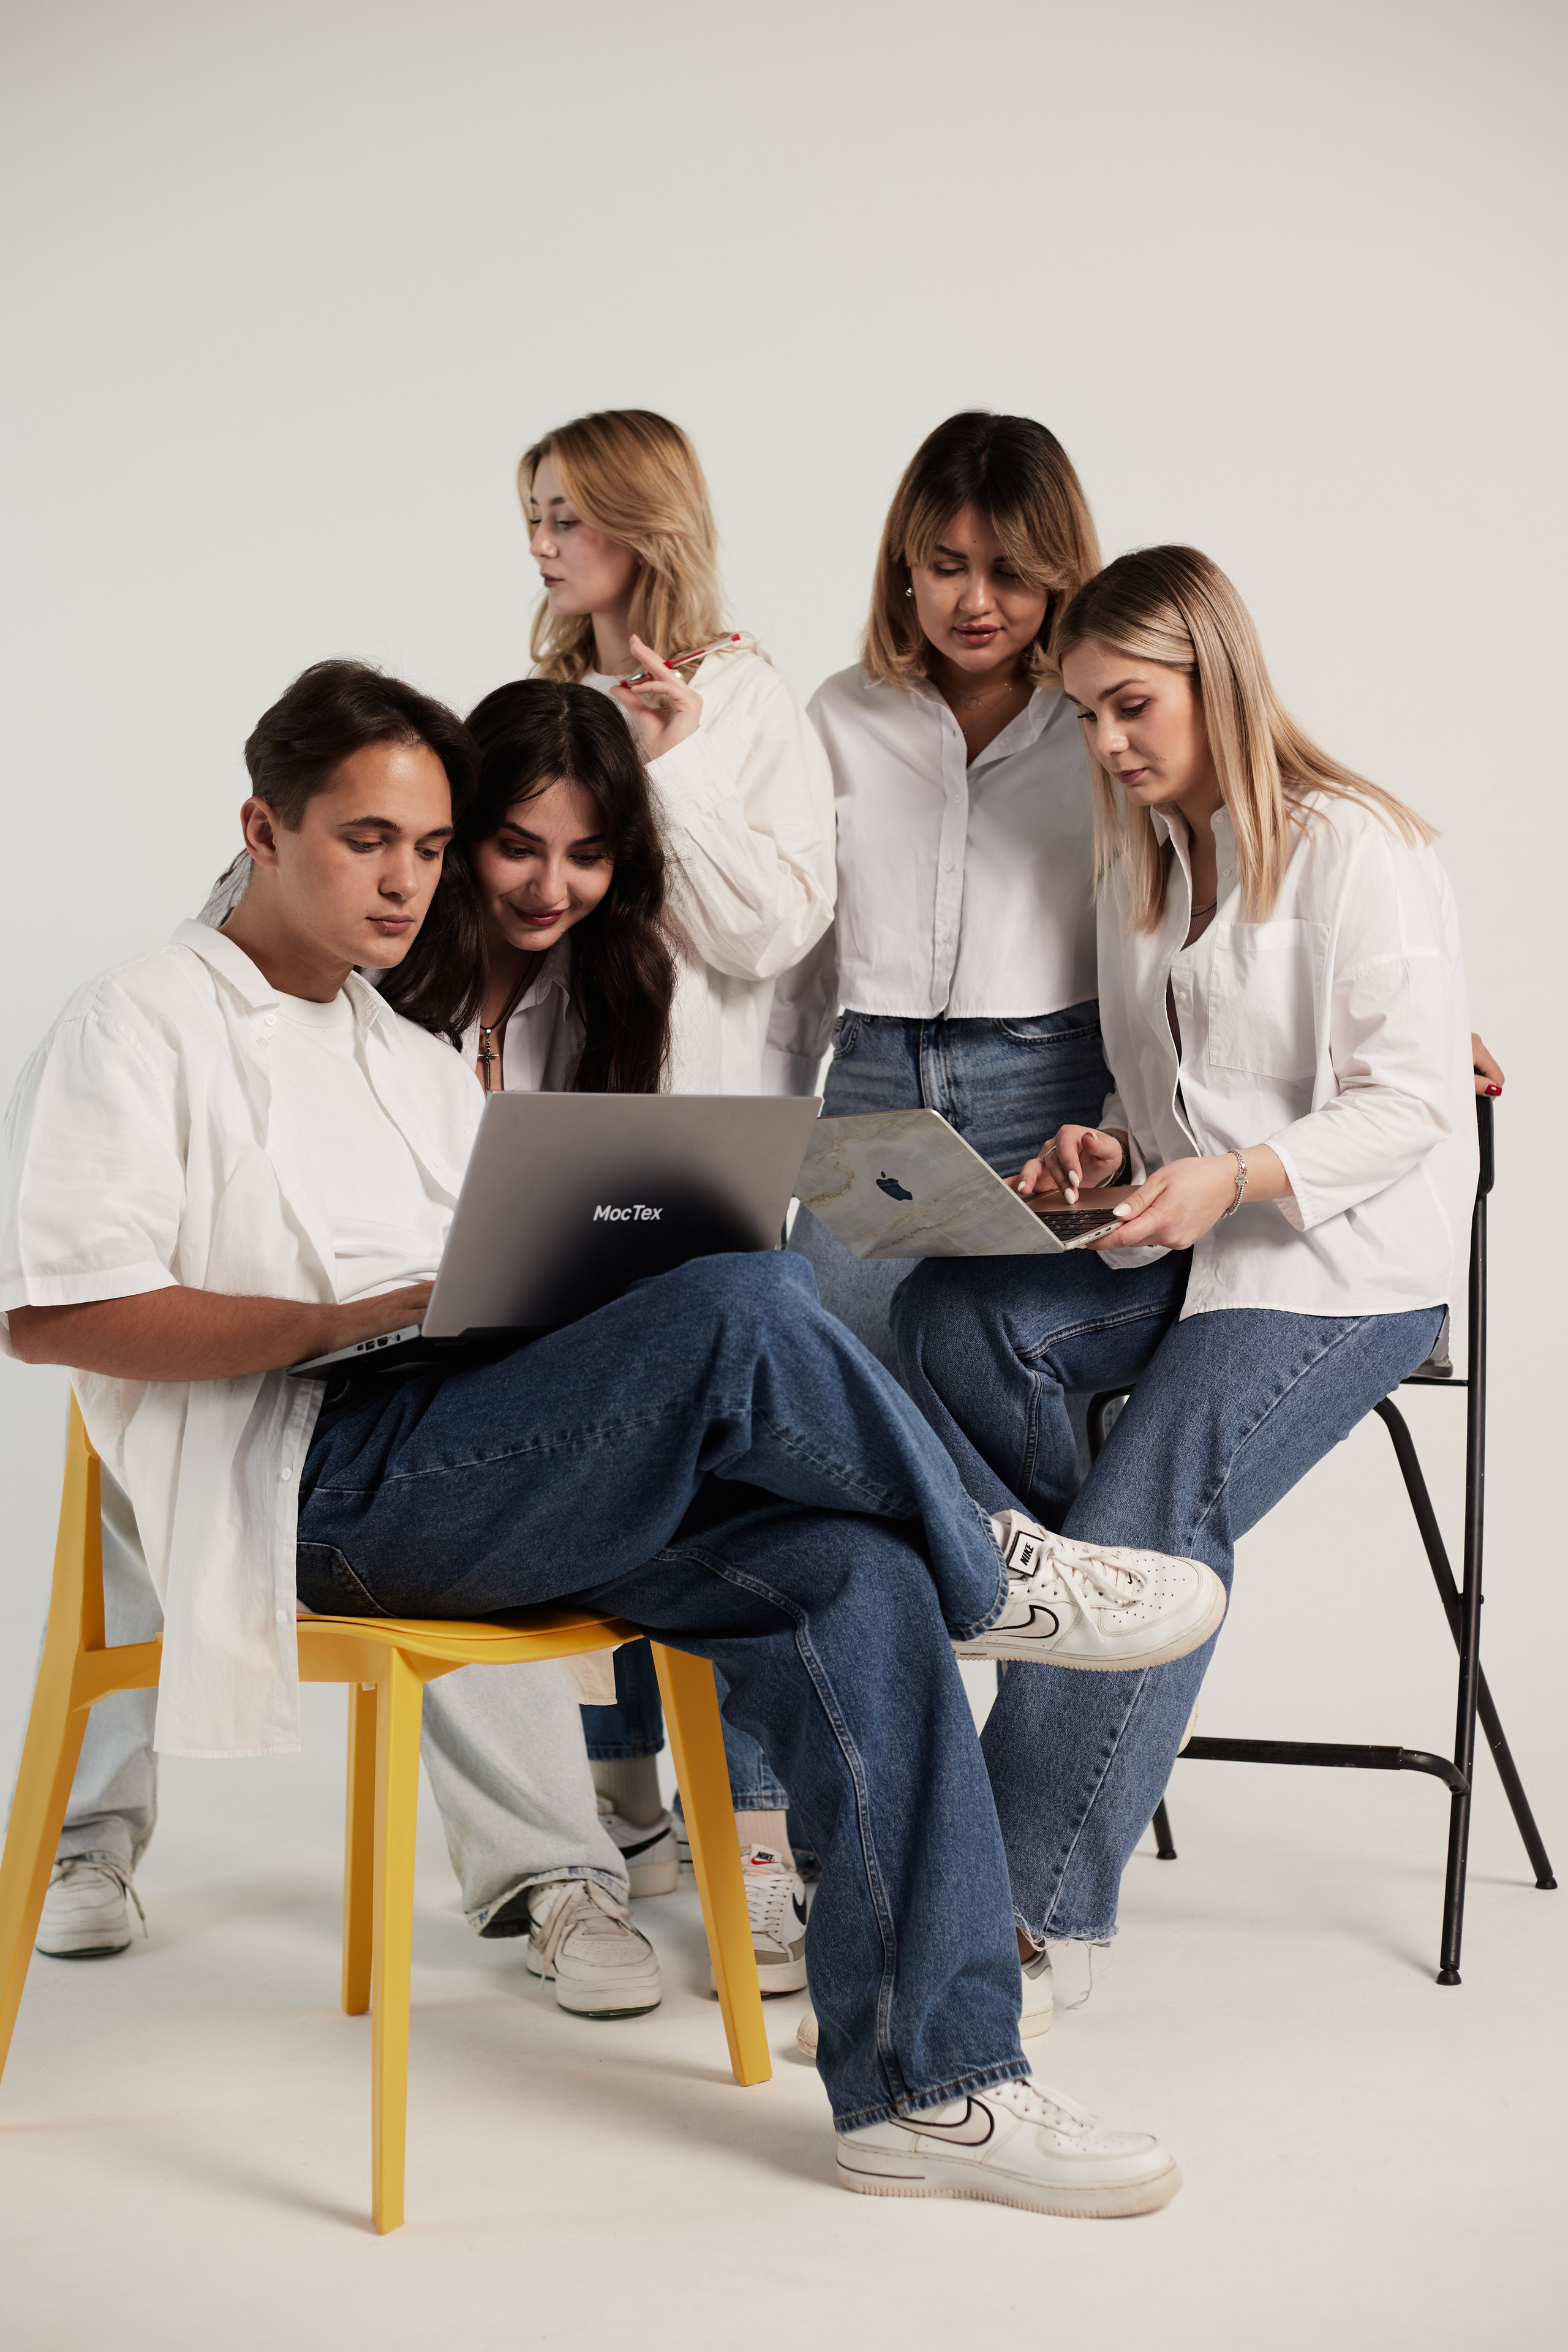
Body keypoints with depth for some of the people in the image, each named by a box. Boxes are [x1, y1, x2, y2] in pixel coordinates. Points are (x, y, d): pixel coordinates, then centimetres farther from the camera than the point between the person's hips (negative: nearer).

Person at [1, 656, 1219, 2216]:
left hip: (491, 1476, 7)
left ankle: (925, 2086, -18)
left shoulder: (417, 1061, 29)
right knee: (741, 1304, -29)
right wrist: (351, 1322, -16)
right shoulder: (146, 1025, 5)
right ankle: (984, 1572, -3)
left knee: (853, 1573, -19)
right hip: (325, 1490, -7)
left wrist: (586, 1276, 0)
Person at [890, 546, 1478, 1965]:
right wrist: (1111, 1153, -1)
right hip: (1181, 1252, 8)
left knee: (1142, 1527, -24)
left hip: (1348, 1266, -7)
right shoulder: (1145, 859, 16)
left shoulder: (1353, 847, -10)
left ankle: (1032, 1908, -21)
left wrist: (1235, 1179, -29)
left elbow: (1410, 1100, -14)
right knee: (951, 1310, -21)